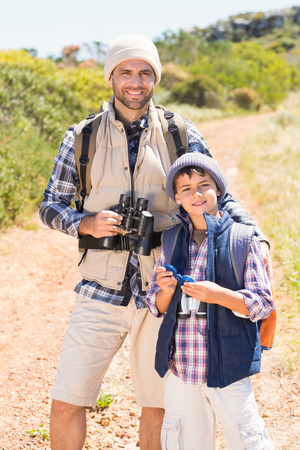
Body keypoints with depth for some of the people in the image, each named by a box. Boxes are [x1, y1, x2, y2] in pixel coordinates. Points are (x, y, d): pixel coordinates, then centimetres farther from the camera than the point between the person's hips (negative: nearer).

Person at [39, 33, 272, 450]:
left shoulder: (182, 135, 2)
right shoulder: (82, 138, 2)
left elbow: (219, 198, 5)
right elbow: (50, 206, 5)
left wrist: (256, 238, -13)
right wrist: (86, 223, -16)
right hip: (101, 291, 0)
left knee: (157, 406, 12)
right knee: (66, 403, -1)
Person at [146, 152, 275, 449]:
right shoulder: (171, 241, 7)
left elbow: (263, 304, -7)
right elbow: (156, 307, 12)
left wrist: (219, 295, -22)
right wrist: (167, 290, -9)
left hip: (226, 367, -4)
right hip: (179, 365, 4)